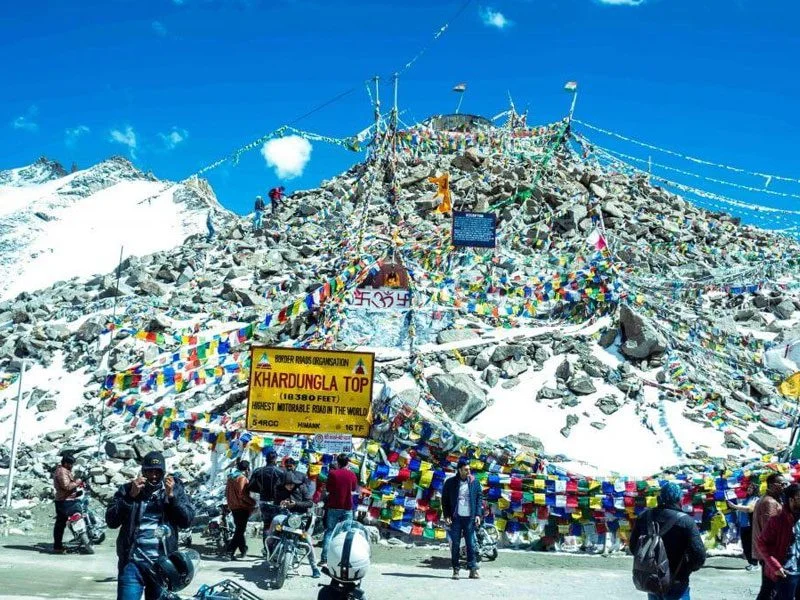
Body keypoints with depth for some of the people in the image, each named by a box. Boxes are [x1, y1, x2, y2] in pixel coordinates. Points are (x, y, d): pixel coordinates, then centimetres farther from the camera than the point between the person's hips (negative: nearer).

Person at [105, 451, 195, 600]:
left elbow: (187, 520, 0)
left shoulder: (174, 489, 8)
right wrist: (131, 496, -11)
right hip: (133, 562, -1)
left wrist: (171, 496, -10)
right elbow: (111, 521, -2)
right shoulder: (127, 490, 7)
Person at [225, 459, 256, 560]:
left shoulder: (231, 477, 11)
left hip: (233, 506, 9)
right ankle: (231, 550, -12)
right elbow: (243, 495, -23)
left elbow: (227, 492, 16)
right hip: (242, 507, -9)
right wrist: (253, 503, -15)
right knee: (240, 529, -5)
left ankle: (243, 549, 28)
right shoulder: (242, 478, -16)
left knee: (239, 528, 19)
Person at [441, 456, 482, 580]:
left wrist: (478, 514, -1)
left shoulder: (474, 482, 5)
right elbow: (445, 499, 5)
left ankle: (473, 570, 2)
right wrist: (446, 515, -3)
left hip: (470, 518, 0)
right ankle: (455, 570, 9)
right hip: (455, 518, 0)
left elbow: (479, 498, 8)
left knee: (471, 544, 0)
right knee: (455, 545, 3)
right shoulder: (450, 483, 2)